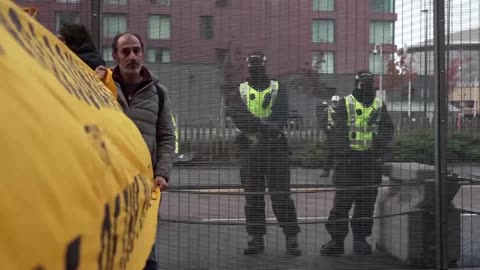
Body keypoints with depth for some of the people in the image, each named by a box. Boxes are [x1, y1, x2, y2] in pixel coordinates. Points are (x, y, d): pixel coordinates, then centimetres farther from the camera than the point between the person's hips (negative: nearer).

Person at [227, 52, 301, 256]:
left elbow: (280, 116, -7)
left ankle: (291, 238, 1)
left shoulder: (278, 89, 8)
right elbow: (237, 114, -9)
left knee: (281, 194, -4)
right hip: (249, 147, 2)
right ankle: (256, 238, 12)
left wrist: (265, 128, -25)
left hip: (274, 147, -2)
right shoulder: (240, 91, 10)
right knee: (253, 195, 5)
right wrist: (262, 125, -23)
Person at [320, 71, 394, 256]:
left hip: (371, 158, 4)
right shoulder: (345, 103, 3)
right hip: (349, 157, -3)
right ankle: (336, 240, 0)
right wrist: (342, 153, -17)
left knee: (367, 200, 6)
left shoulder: (379, 105, 14)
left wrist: (381, 140, -13)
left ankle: (361, 239, 15)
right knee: (342, 199, -6)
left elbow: (388, 128, 8)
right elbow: (338, 130, -6)